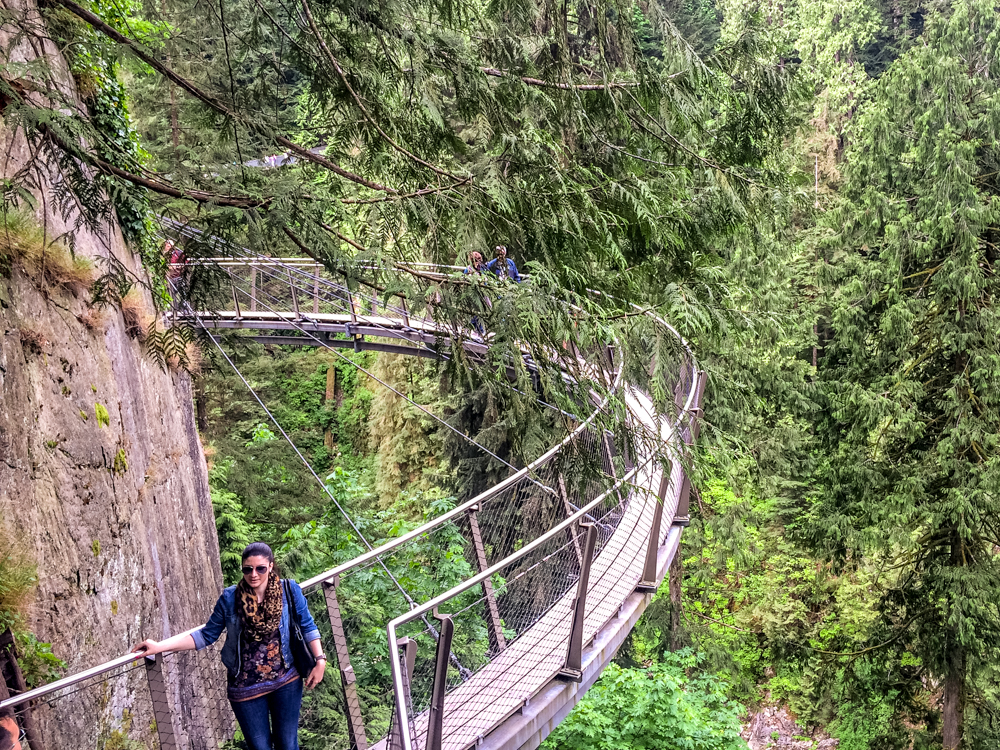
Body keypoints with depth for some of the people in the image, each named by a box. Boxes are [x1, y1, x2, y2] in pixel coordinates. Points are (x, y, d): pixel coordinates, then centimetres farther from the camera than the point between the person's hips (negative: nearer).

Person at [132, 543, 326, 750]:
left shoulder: (289, 591, -9)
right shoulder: (230, 598, -9)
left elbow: (307, 627, 1)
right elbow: (207, 634, -2)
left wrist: (320, 660, -8)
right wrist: (160, 646, -9)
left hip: (286, 681, 0)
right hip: (246, 687, 0)